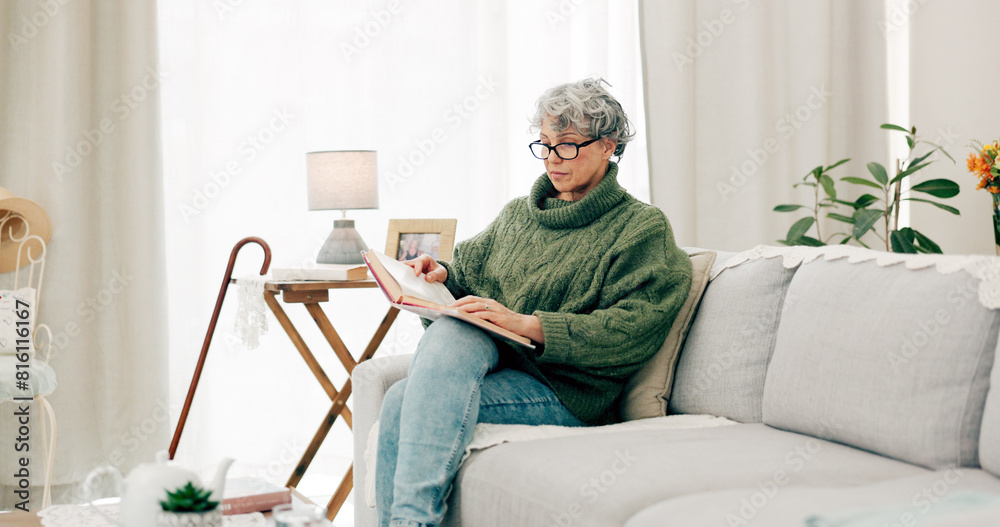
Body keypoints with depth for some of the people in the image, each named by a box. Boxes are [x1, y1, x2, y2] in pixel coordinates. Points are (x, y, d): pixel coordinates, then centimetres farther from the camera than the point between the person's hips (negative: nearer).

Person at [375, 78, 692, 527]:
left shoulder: (642, 227, 4)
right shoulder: (517, 213, 24)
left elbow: (631, 329, -10)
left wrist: (526, 324, -19)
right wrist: (441, 275, 2)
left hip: (564, 391, -5)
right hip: (489, 357, 5)